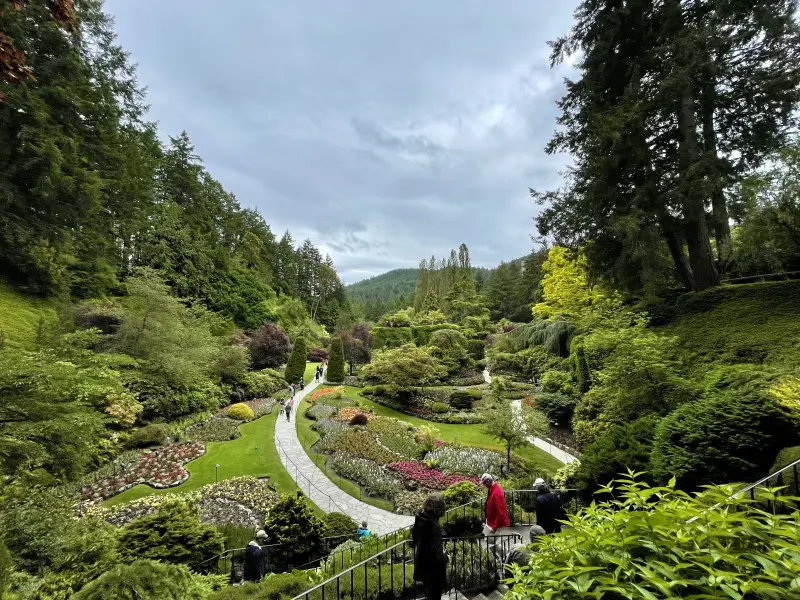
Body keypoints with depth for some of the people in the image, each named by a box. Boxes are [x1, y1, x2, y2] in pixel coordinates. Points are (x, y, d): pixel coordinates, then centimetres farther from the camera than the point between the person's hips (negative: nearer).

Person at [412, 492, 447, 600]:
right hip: (433, 564, -8)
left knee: (429, 590, 29)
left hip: (422, 561, 8)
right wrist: (444, 558, -10)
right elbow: (435, 549, -27)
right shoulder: (433, 524, -33)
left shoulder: (420, 518, -7)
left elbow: (414, 537, 8)